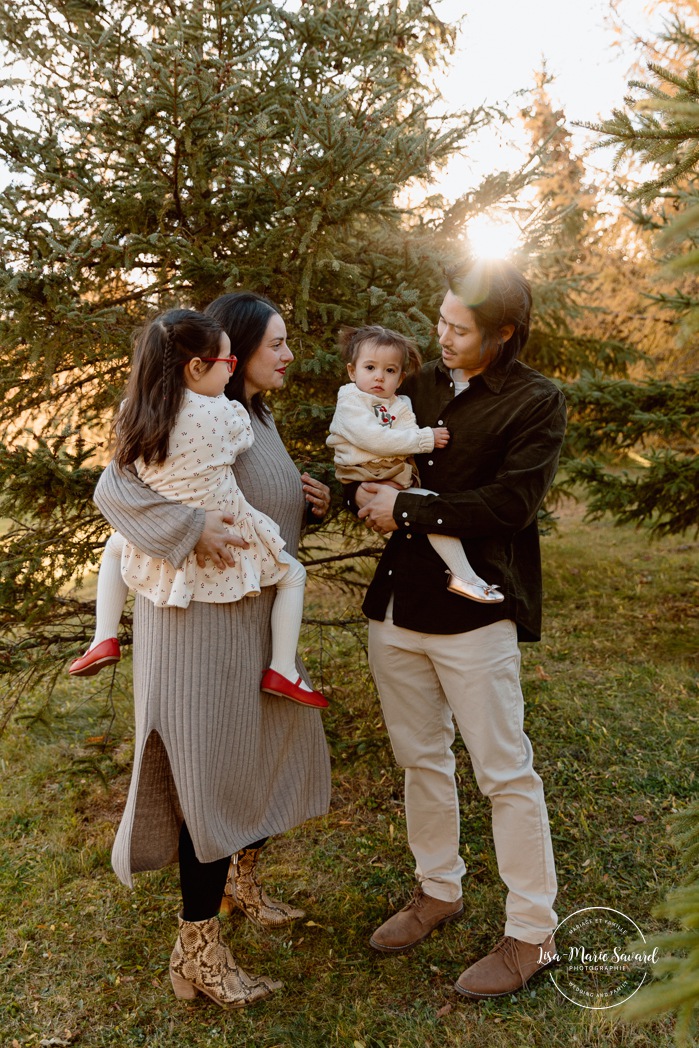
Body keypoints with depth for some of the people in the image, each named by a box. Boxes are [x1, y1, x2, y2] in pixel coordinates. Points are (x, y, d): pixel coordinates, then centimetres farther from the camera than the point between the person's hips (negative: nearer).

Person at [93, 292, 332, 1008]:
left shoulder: (260, 418, 13)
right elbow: (114, 490, -23)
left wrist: (306, 502, 2)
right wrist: (190, 529, -34)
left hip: (255, 619, 10)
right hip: (202, 620, -10)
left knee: (279, 749, 20)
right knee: (213, 774, 0)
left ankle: (241, 880, 45)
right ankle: (197, 954, 18)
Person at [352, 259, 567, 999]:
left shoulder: (536, 403, -6)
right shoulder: (420, 387, 10)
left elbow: (511, 503, -17)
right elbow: (377, 463, 18)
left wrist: (407, 511, -16)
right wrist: (358, 493, -5)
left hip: (474, 610, -6)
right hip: (398, 604, 6)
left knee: (504, 771, 4)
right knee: (420, 757, 18)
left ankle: (532, 933, 22)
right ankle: (438, 890, 38)